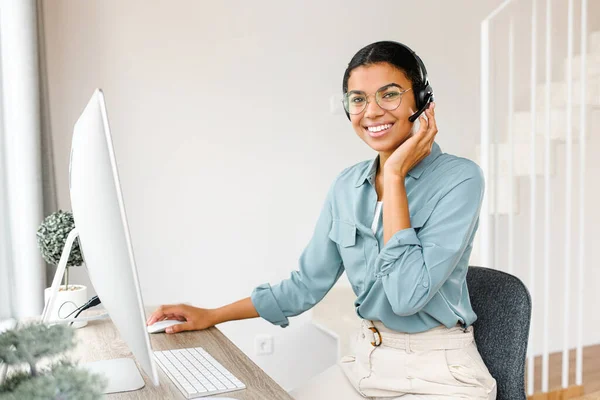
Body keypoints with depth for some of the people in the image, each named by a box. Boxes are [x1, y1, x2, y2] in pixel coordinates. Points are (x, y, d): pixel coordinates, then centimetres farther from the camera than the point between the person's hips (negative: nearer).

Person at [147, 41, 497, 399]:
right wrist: (212, 316, 6)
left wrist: (394, 176, -21)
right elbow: (308, 283, 7)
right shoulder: (347, 186, 2)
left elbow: (408, 295, -24)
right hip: (366, 361, 5)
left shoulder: (460, 178, -15)